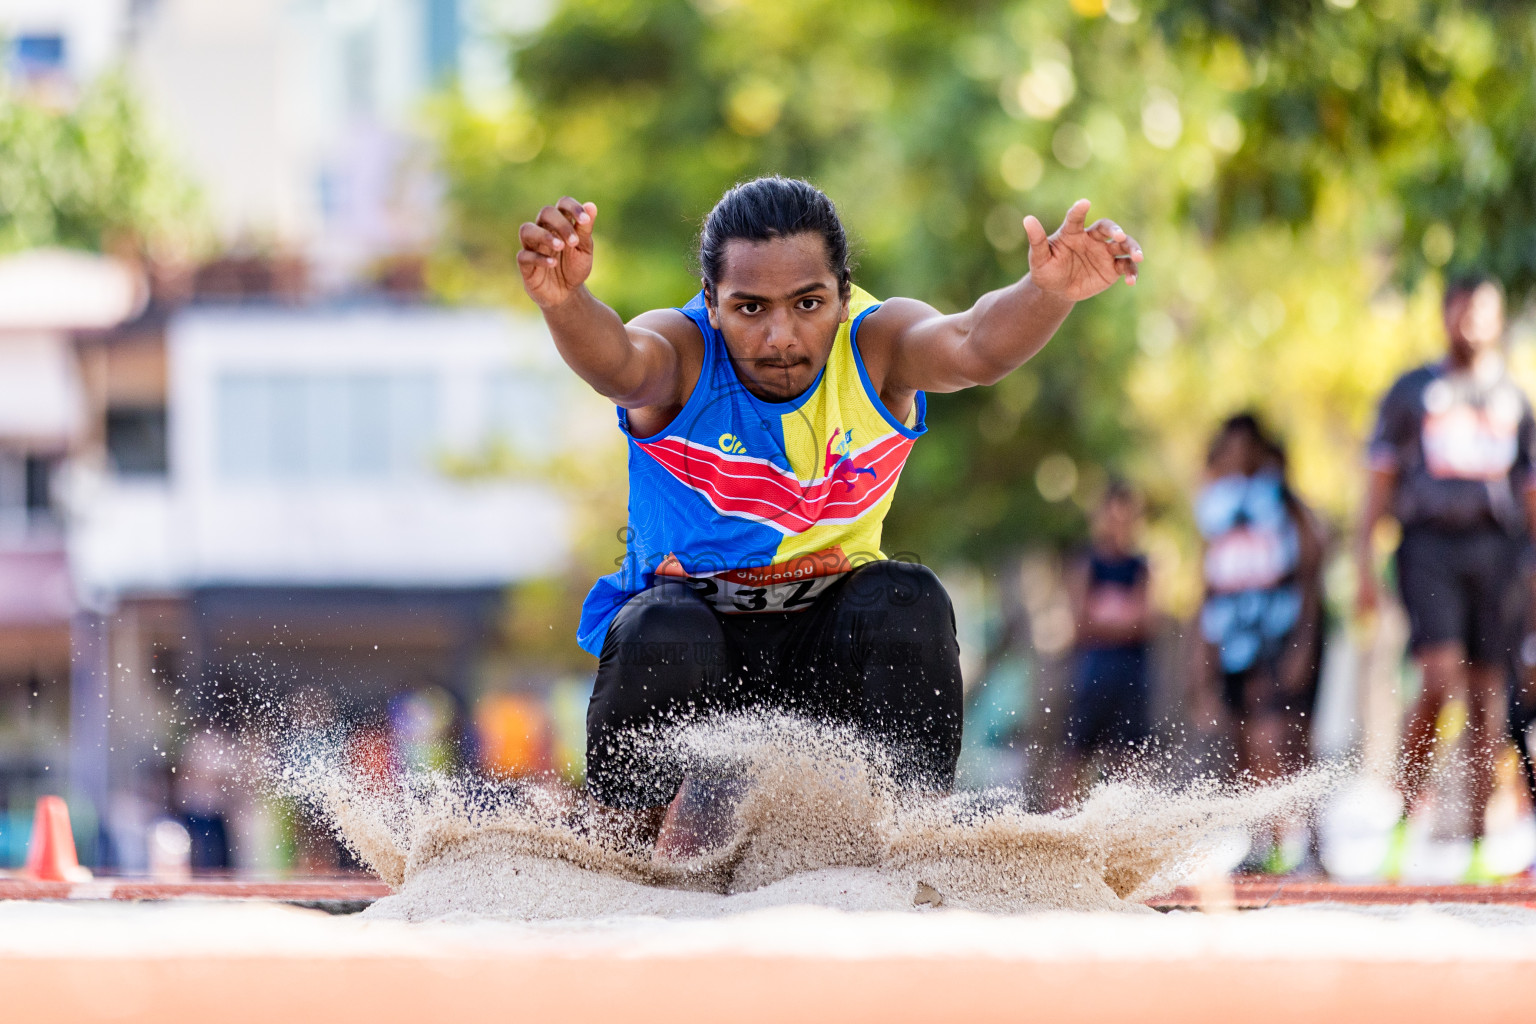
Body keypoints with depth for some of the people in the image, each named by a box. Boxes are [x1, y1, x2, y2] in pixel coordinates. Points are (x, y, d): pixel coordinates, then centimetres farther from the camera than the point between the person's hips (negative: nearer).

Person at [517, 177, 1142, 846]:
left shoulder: (877, 347, -15)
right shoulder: (679, 354, -19)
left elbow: (975, 346, -36)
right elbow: (618, 364, -43)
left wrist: (1049, 292, -60)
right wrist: (564, 302, -68)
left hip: (830, 628, 2)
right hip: (696, 608, -1)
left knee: (908, 605, -29)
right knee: (663, 636, -34)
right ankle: (625, 856, -10)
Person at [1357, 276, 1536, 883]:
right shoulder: (1411, 392, 13)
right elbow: (1380, 482, 11)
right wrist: (1364, 565, 2)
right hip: (1429, 541, -2)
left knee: (1486, 694, -2)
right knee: (1441, 680, -19)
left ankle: (1477, 842, 1)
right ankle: (1404, 821, -7)